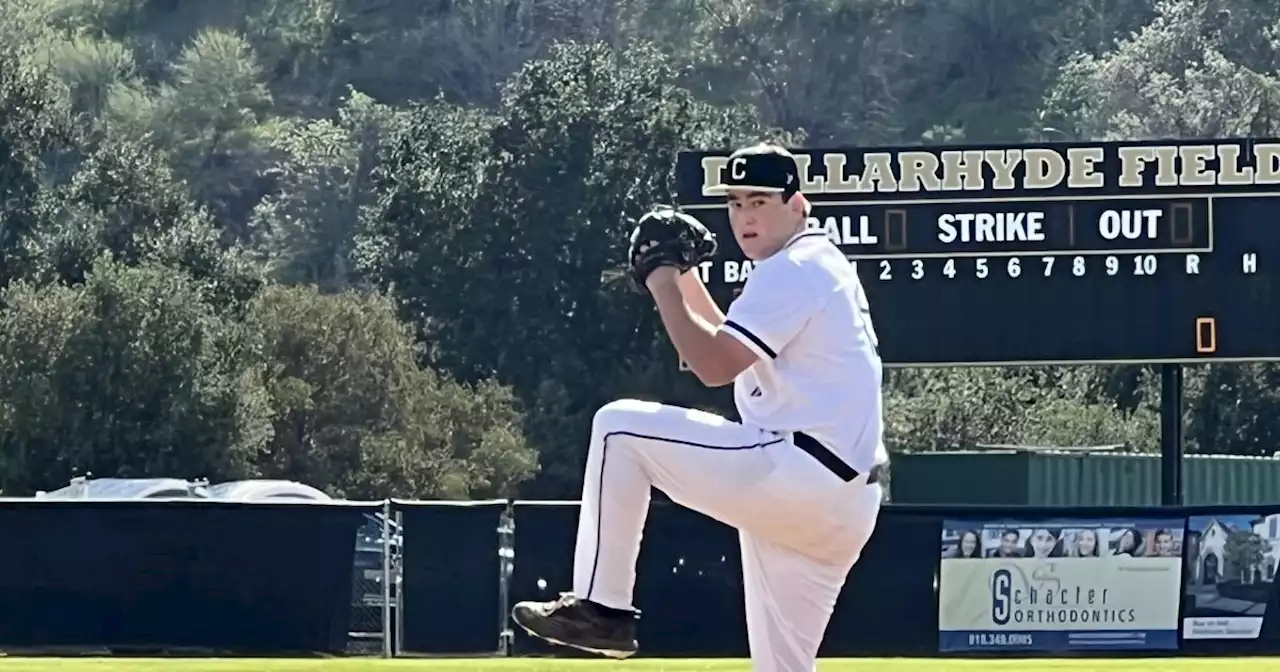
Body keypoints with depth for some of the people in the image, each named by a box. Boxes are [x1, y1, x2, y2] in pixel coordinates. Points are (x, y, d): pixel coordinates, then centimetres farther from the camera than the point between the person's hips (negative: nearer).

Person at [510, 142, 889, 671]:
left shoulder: (790, 270, -9)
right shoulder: (820, 265, 22)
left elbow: (714, 366, -18)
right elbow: (737, 354, 29)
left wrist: (664, 287, -7)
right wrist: (688, 282, 19)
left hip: (797, 470, -10)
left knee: (620, 428, -6)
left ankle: (600, 605, -5)